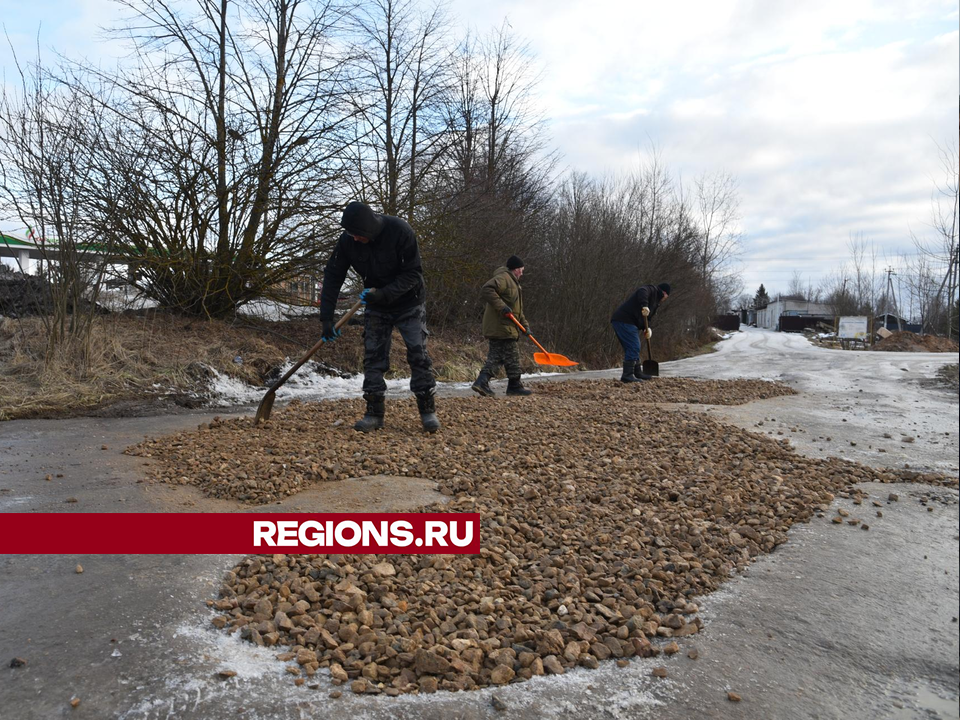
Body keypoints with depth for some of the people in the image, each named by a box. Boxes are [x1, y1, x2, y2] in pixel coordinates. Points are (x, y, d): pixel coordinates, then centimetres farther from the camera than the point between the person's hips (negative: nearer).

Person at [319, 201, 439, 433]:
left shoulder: (400, 231, -27)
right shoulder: (347, 240, -16)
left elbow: (413, 273, -23)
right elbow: (333, 276, -11)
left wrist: (384, 294, -34)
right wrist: (327, 317, -16)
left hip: (408, 303, -3)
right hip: (375, 307, 3)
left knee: (418, 355, -5)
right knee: (373, 357, -1)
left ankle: (428, 411, 5)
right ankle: (374, 413, 6)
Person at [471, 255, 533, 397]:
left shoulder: (513, 282, 25)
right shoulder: (503, 278, -9)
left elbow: (517, 309, 28)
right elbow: (486, 290, -25)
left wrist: (524, 324, 19)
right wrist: (501, 307, -28)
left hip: (495, 328, 10)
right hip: (501, 327, -10)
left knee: (495, 355, 6)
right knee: (512, 356, -1)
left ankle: (482, 381, -3)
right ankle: (514, 386, 8)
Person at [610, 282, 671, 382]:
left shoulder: (655, 301, 30)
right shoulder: (652, 290, 1)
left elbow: (648, 317, 22)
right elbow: (642, 291, -23)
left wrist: (647, 329, 3)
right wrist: (645, 306, -35)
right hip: (624, 320, -11)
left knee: (634, 348, 18)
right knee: (634, 347, -13)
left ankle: (637, 373, 28)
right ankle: (627, 375, -15)